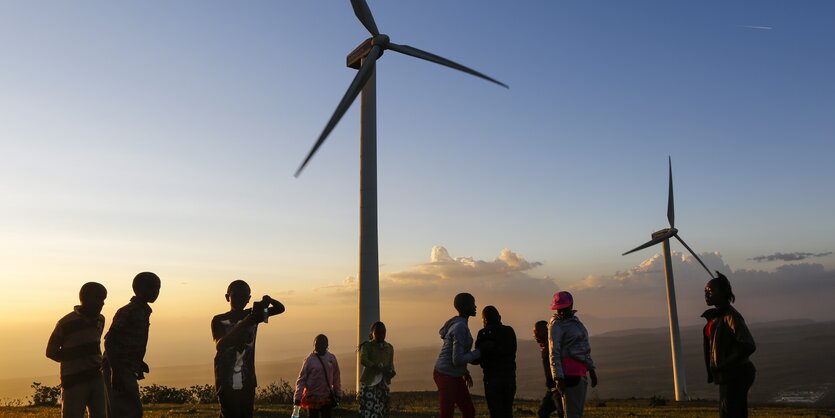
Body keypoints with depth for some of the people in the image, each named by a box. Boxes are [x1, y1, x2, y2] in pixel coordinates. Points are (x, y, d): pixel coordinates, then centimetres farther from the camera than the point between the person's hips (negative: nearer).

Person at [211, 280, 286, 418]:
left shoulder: (251, 315, 8)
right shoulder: (219, 320, 0)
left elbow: (280, 308, 8)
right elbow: (220, 345, -18)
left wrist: (269, 300, -16)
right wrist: (245, 323, -28)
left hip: (248, 382, 3)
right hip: (227, 383, -3)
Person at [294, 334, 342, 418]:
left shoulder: (332, 358, 2)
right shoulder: (309, 360, -7)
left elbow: (336, 379, 10)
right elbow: (301, 380, -8)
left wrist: (338, 394, 13)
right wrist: (298, 397, -14)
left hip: (327, 398, 2)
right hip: (313, 398, -2)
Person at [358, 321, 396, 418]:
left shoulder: (389, 348, 15)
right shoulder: (366, 346, 0)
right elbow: (363, 360, -17)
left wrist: (391, 371, -5)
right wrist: (379, 367, -28)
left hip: (383, 384, 5)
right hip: (369, 383, -4)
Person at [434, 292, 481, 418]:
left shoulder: (459, 324, 9)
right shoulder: (460, 328, -23)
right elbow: (457, 360, -25)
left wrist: (466, 372, 19)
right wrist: (477, 353, -11)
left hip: (456, 376, 10)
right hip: (445, 376, -10)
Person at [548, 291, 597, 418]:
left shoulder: (574, 320, 16)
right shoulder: (556, 325, -9)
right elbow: (554, 353, -16)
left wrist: (591, 369, 21)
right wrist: (558, 378, -23)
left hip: (580, 371, 8)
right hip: (569, 370, -8)